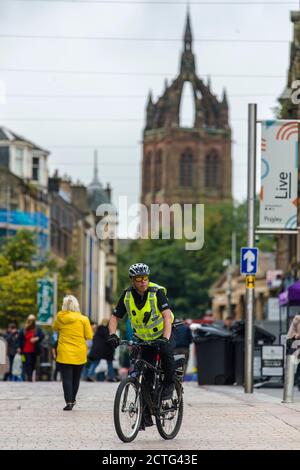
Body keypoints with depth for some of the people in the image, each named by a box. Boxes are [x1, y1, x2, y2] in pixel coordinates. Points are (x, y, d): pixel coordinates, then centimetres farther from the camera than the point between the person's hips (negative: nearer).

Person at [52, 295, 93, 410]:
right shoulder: (83, 319, -8)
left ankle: (69, 402, -12)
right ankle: (72, 400, 29)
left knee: (67, 378, -1)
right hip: (79, 353, 1)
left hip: (64, 353, -1)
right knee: (76, 378, 17)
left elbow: (55, 327, 17)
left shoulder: (60, 318, -3)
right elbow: (89, 336, -4)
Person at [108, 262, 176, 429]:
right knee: (146, 378, 1)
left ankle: (169, 383, -11)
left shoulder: (157, 292, -23)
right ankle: (146, 414, 9)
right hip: (144, 338, 4)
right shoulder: (127, 295, -10)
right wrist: (113, 334, -25)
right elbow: (115, 317, -6)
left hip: (163, 335, -4)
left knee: (166, 352, -36)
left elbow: (167, 315, -33)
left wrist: (166, 337, -47)